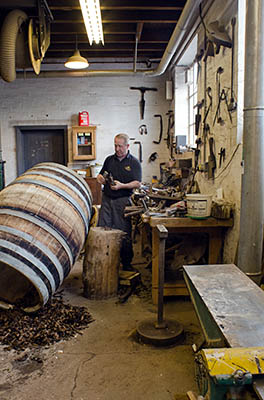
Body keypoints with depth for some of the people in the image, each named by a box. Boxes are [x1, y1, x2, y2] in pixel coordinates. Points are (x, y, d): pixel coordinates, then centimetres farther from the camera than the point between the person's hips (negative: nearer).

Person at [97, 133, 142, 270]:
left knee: (124, 233, 0)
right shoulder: (109, 159, 14)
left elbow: (137, 183, -6)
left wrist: (122, 185, -20)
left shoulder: (134, 162, 1)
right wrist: (100, 178, -3)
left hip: (123, 200, -4)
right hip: (107, 198, 4)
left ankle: (126, 262, 12)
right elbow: (100, 175, 22)